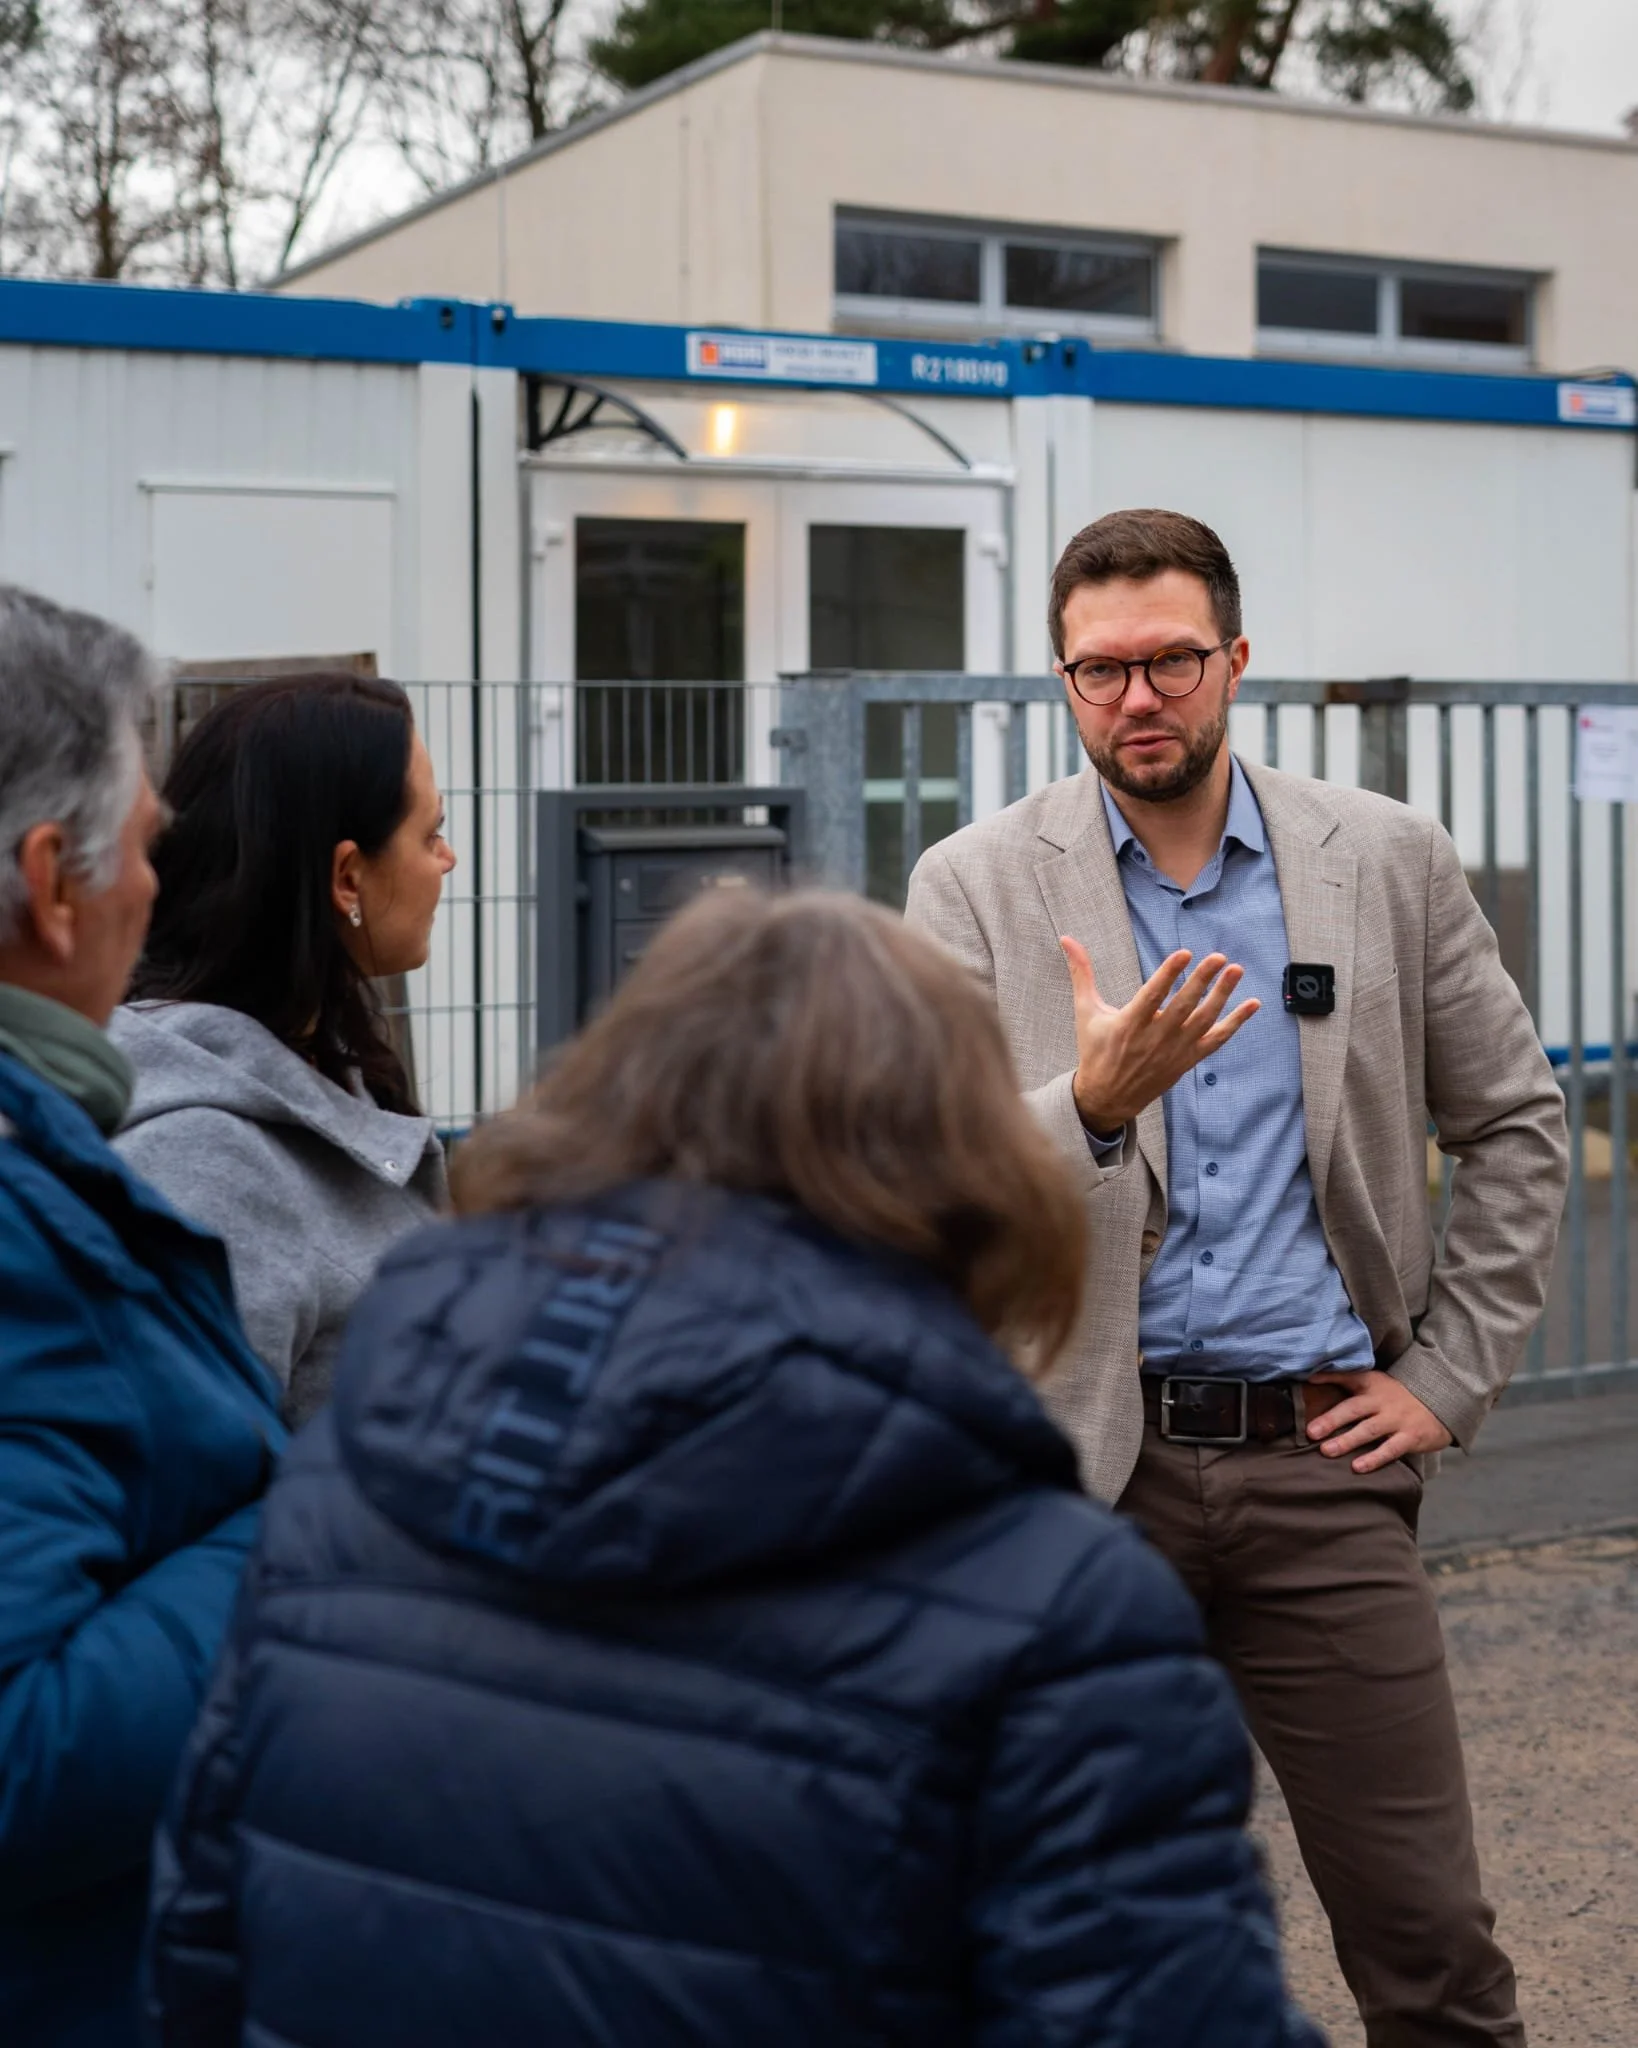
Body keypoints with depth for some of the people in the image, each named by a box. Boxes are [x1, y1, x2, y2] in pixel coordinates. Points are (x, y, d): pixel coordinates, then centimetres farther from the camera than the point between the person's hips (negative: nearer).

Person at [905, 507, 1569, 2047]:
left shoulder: (1386, 862, 4)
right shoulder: (974, 886, 0)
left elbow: (1512, 1123, 13)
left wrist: (1449, 1373, 5)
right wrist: (1093, 1103, -25)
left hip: (1320, 1459, 1)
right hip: (1079, 1459, 0)